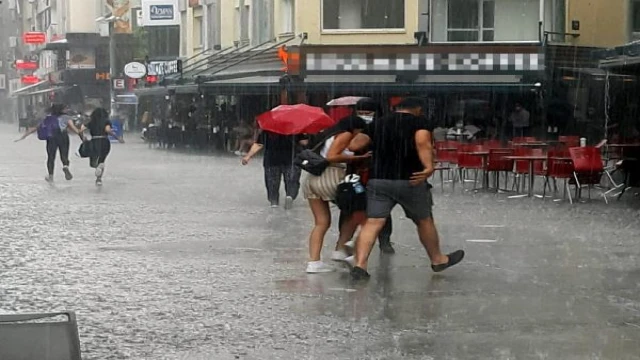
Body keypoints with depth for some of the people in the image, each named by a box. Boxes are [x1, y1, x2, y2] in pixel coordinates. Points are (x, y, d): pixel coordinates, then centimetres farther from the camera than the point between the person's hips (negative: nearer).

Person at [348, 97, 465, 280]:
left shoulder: (378, 123, 14)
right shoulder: (420, 122, 1)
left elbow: (354, 145, 6)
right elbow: (422, 142, -19)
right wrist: (429, 167, -28)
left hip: (377, 180, 3)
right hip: (410, 180, -3)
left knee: (373, 223, -3)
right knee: (424, 221, 16)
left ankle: (360, 264, -19)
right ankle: (438, 260, 33)